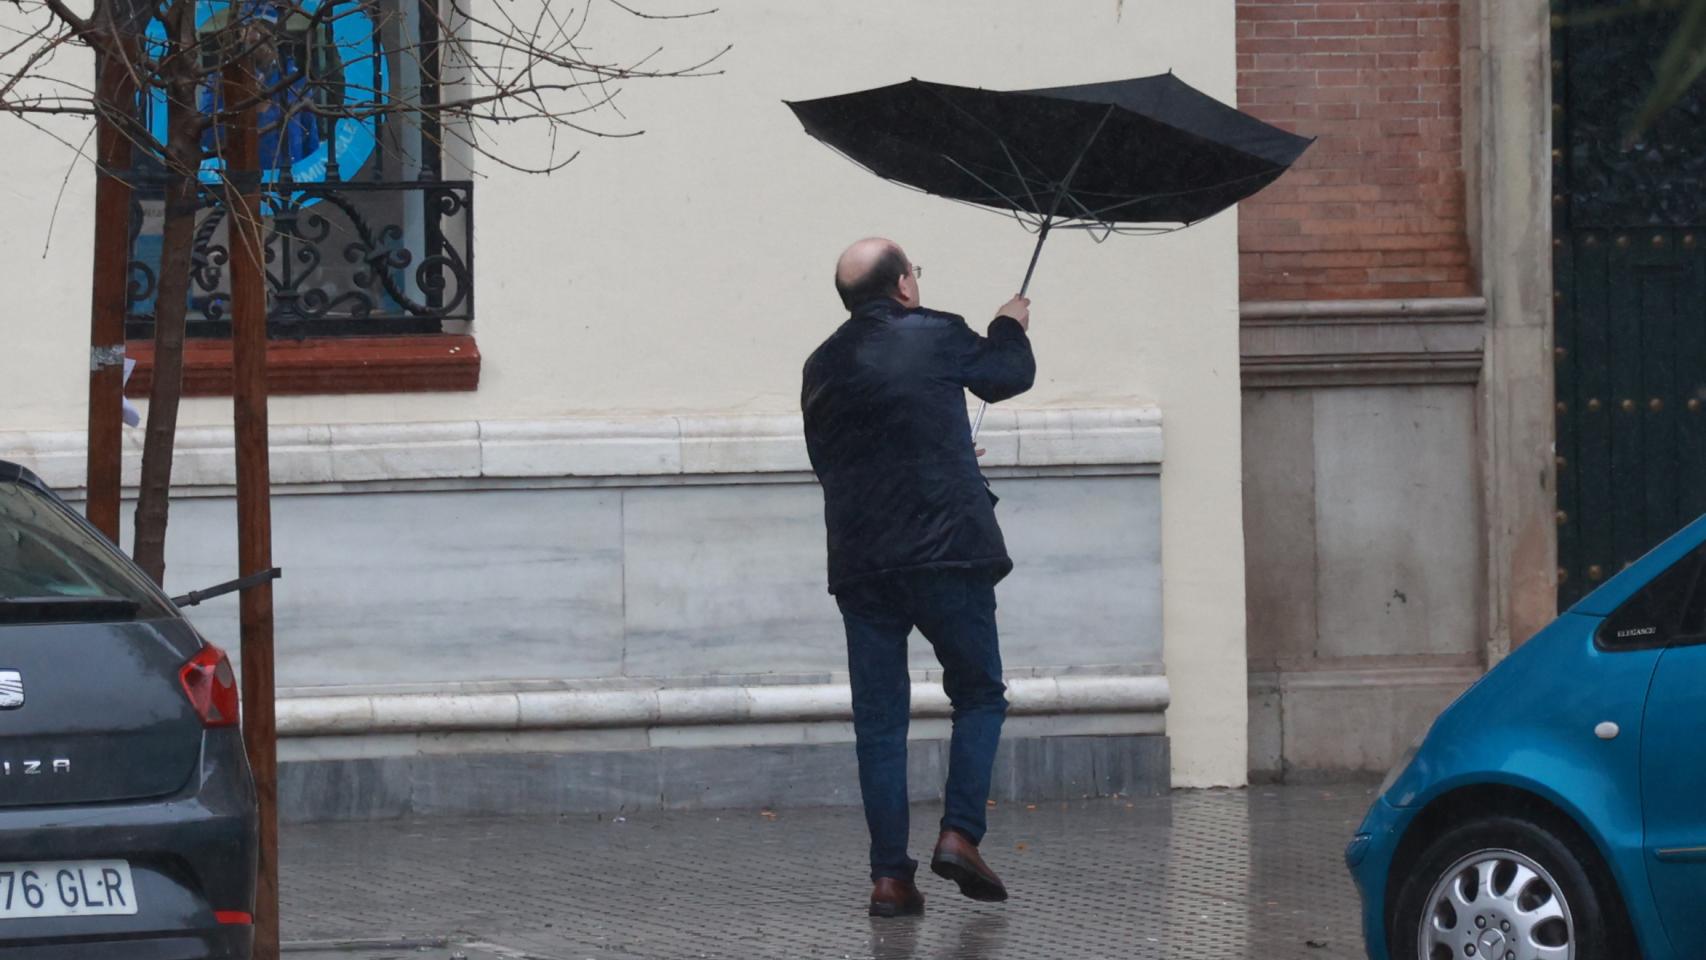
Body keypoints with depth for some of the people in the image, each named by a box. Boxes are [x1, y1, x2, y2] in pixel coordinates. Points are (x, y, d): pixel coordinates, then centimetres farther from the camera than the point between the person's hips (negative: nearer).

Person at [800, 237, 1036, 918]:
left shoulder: (822, 368, 10)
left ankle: (889, 876, 1)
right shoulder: (938, 337, -3)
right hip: (946, 551, -3)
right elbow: (1010, 376, 14)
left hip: (859, 565, 3)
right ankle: (960, 833, -4)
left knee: (879, 720, 6)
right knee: (979, 695, 12)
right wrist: (1010, 327, 37)